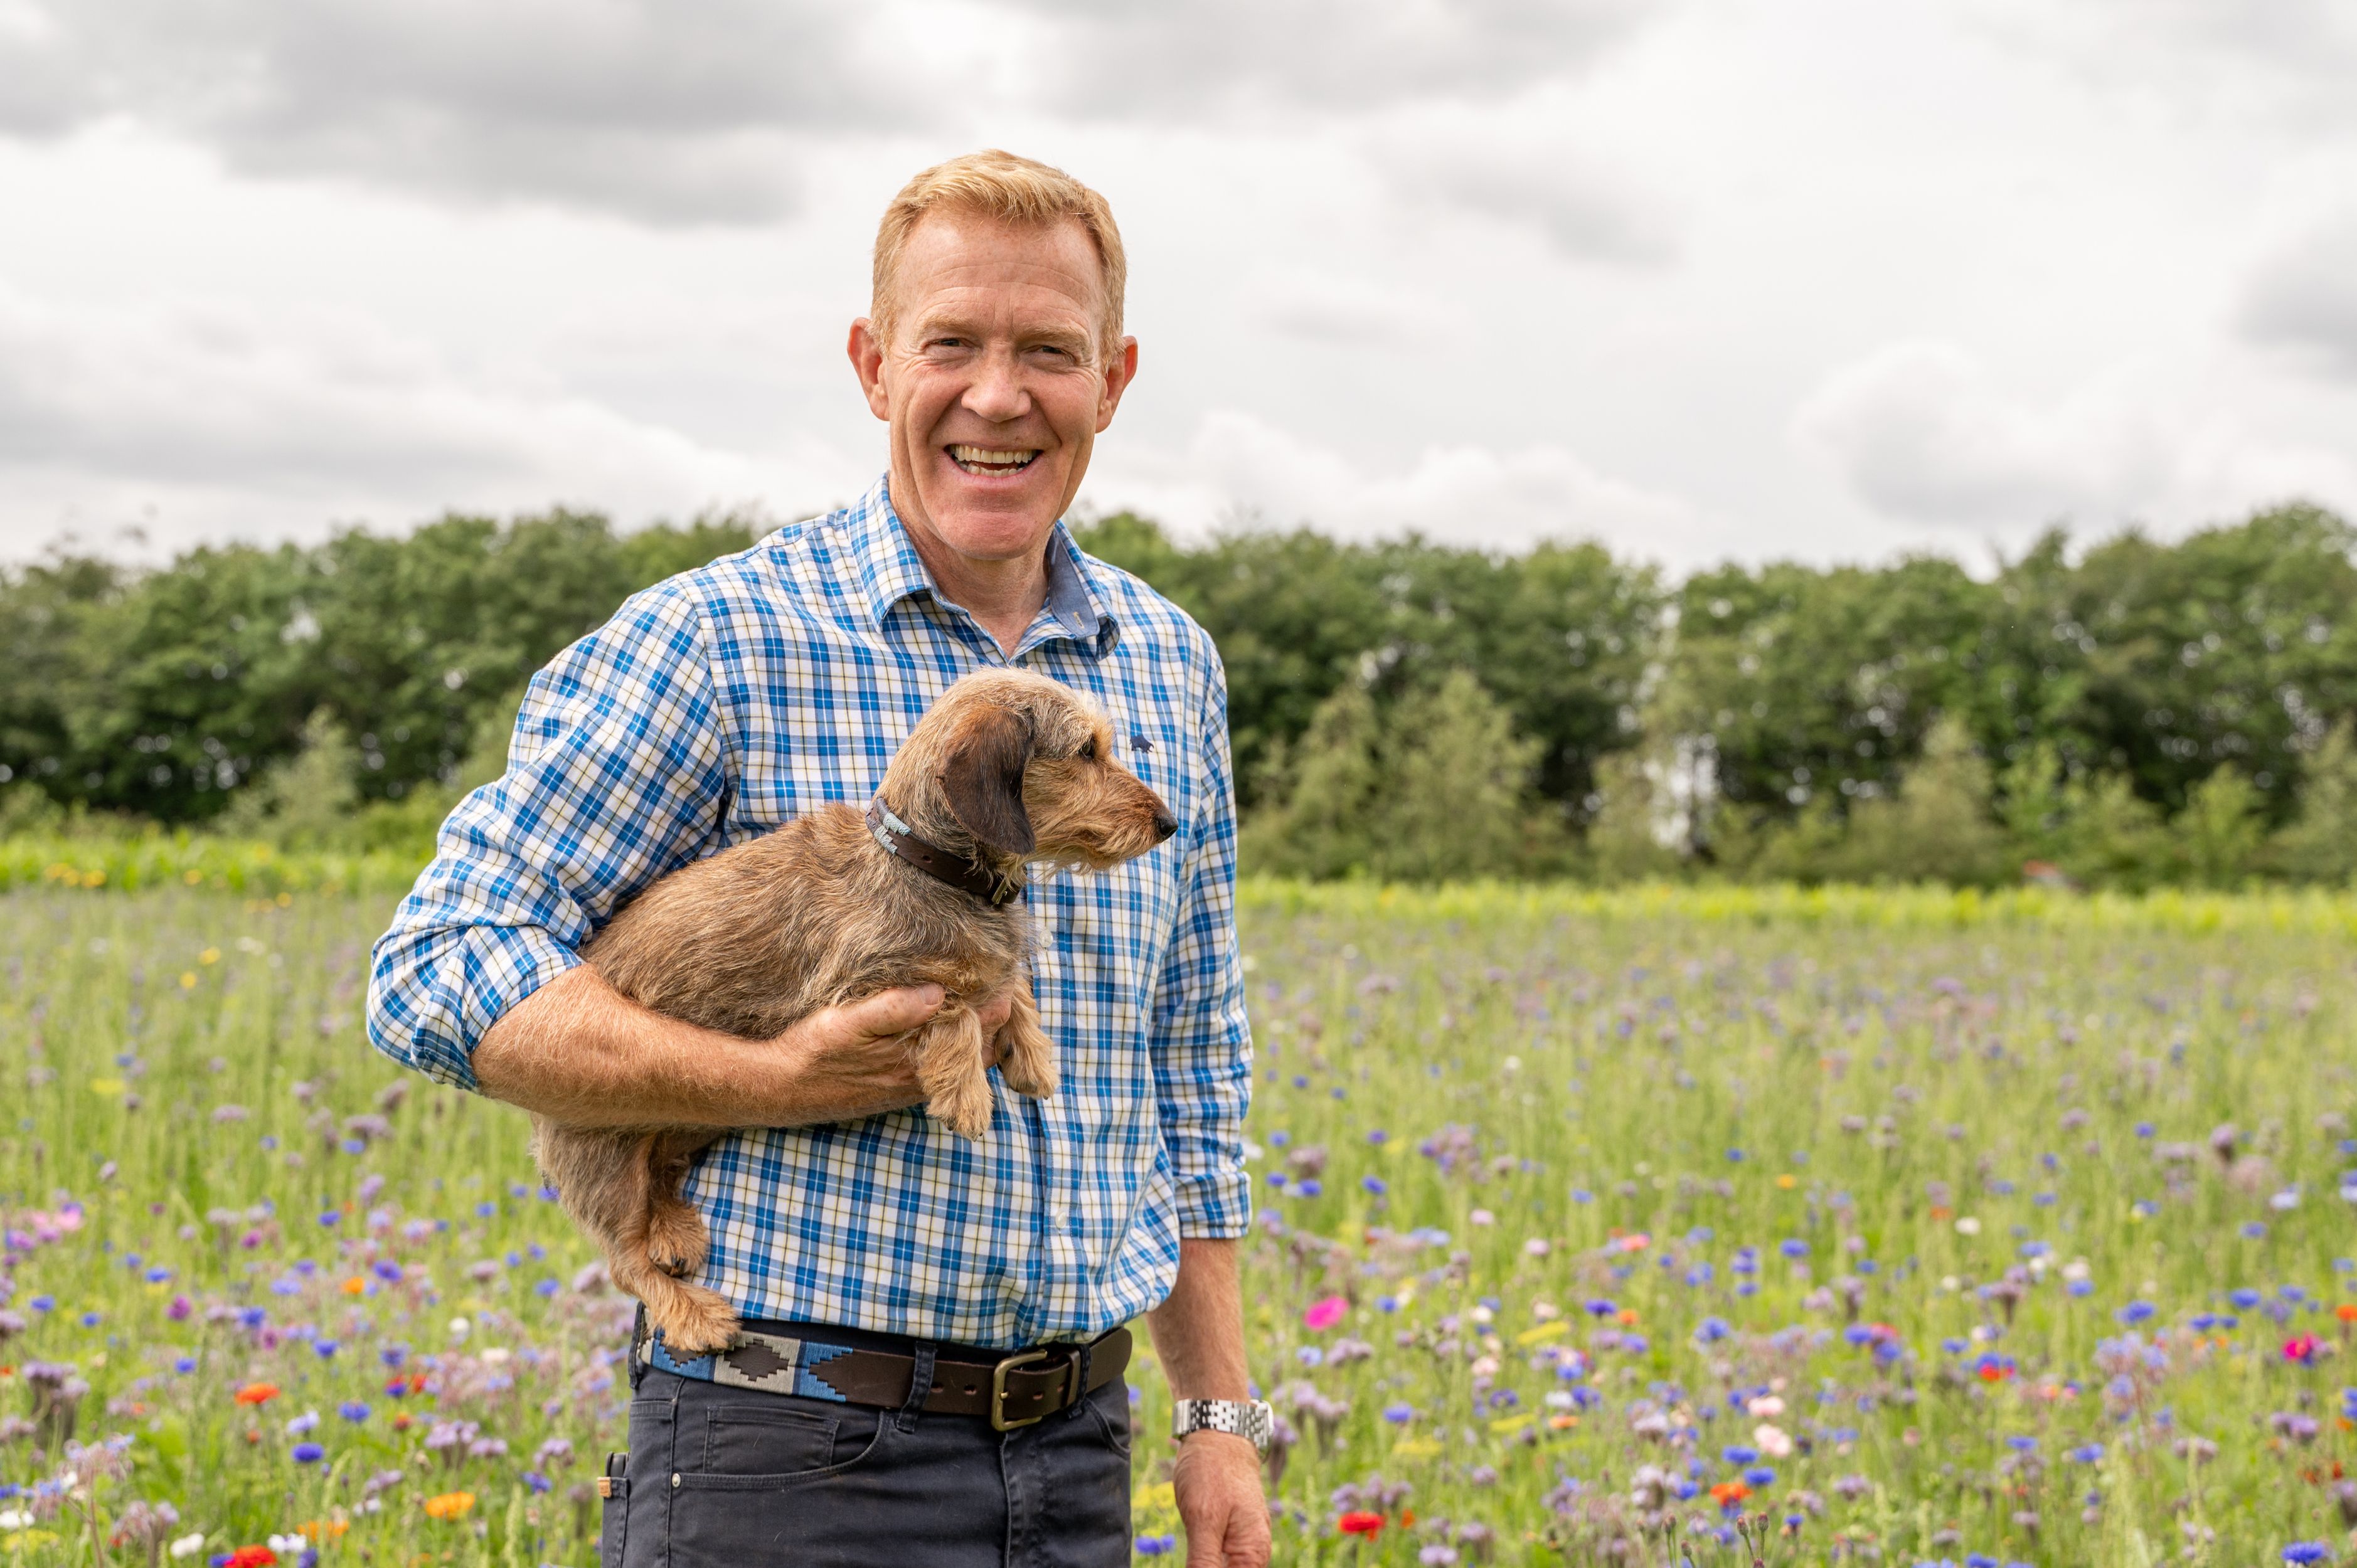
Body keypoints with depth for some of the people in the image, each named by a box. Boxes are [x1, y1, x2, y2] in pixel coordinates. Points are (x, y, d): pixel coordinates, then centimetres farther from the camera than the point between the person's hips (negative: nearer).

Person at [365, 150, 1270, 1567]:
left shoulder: (1175, 669, 11)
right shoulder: (716, 642, -8)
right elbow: (441, 974, -10)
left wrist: (1221, 1418, 15)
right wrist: (783, 1086, -19)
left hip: (1077, 1454, 5)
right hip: (794, 1454, -5)